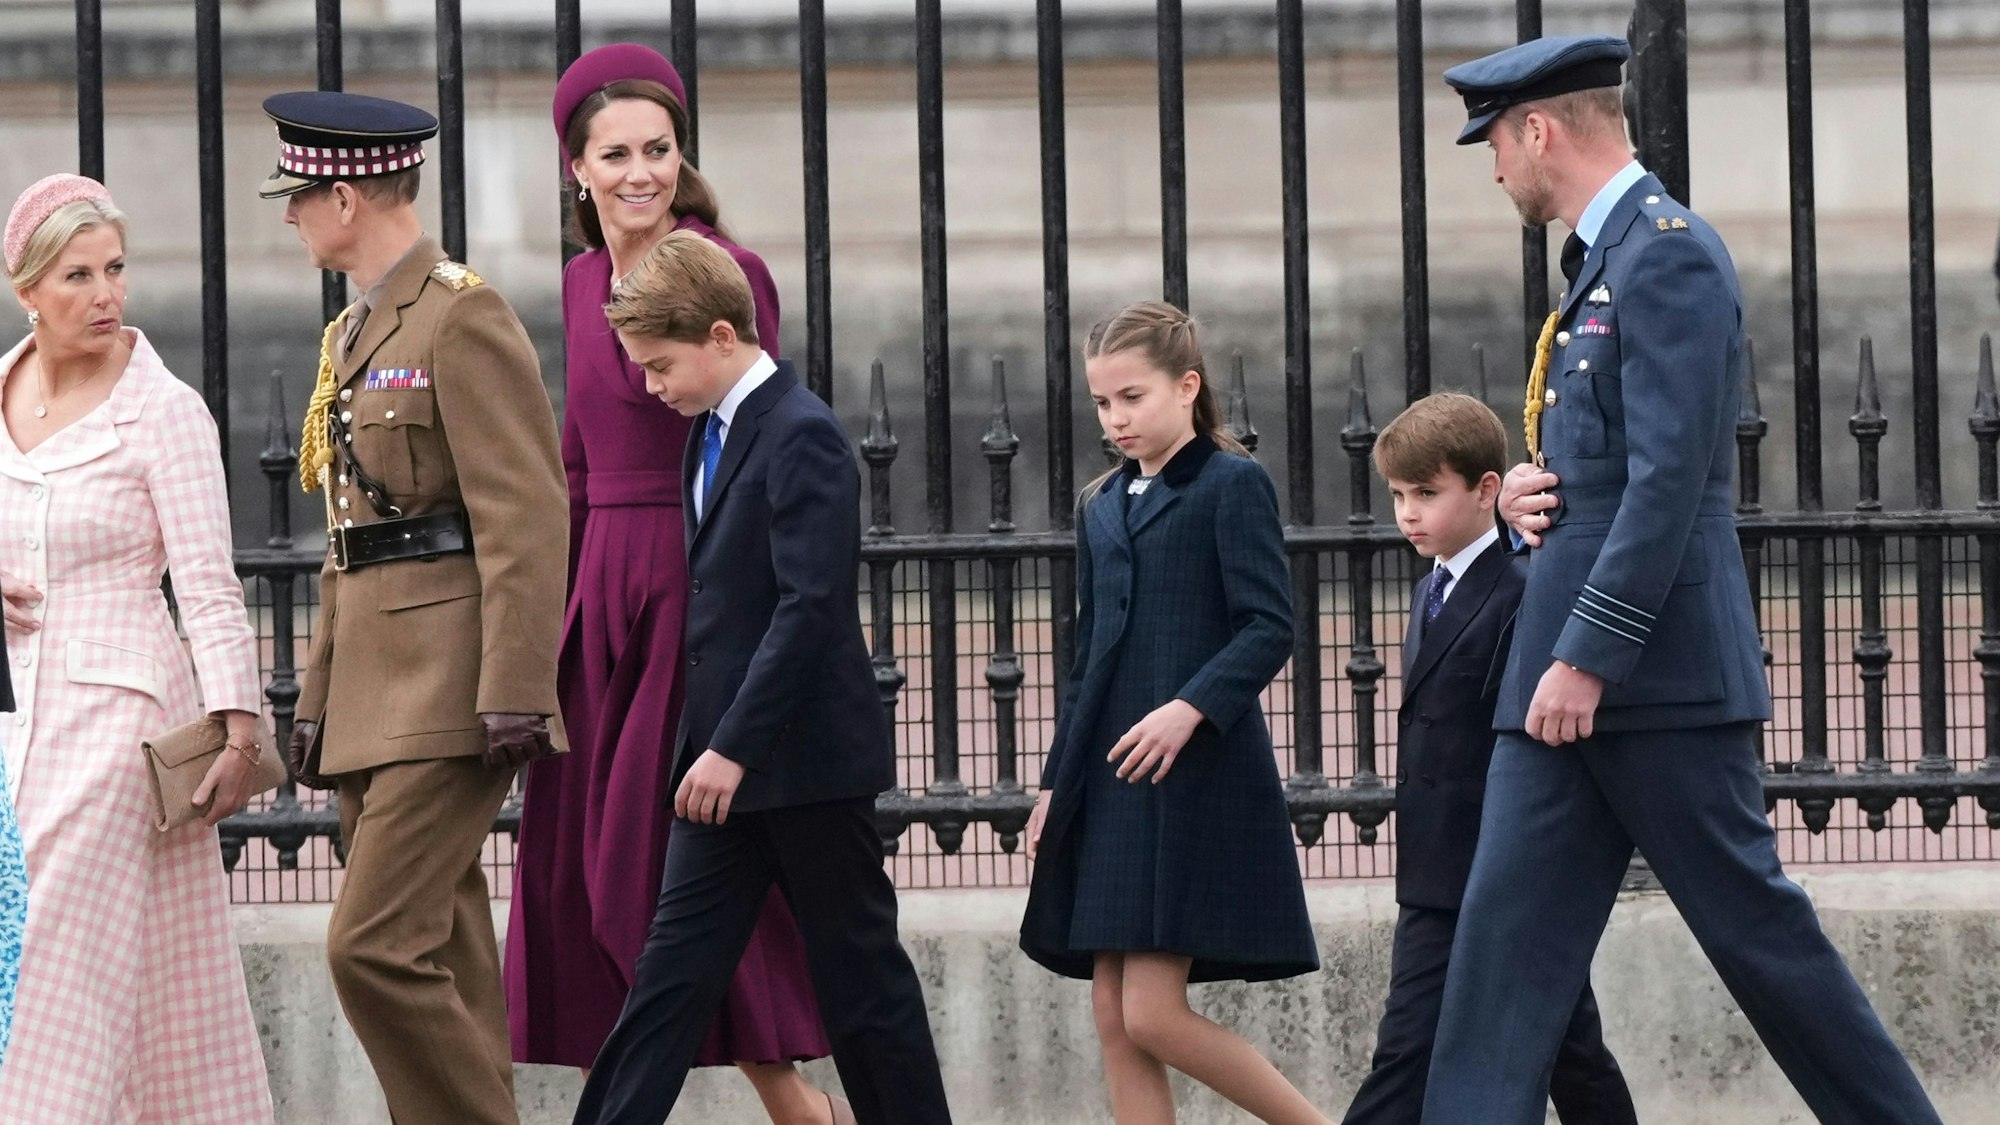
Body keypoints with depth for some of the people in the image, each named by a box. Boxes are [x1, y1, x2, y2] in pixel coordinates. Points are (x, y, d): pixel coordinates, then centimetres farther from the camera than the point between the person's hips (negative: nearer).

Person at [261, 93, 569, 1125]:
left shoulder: (462, 319, -10)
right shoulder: (352, 336, 18)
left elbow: (526, 520, -16)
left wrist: (515, 695, -21)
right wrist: (318, 698, 21)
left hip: (451, 691, -9)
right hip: (375, 694, 9)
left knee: (377, 948, -16)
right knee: (443, 969, 9)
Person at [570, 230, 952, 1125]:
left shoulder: (801, 437, -15)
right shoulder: (711, 436, 13)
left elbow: (809, 607, -21)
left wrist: (734, 747, -23)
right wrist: (706, 745, 13)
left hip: (806, 759, -8)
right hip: (725, 759, 8)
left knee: (858, 970, 2)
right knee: (674, 970, 4)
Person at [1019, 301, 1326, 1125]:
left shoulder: (1231, 485, -3)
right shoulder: (1102, 509, 17)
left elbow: (1269, 627, -10)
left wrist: (1192, 707, -23)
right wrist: (1056, 783, 17)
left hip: (1198, 778, -7)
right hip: (1110, 781, 7)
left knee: (1153, 1015, -13)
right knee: (1113, 1018, 2)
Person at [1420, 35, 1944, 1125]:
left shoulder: (1669, 254, -13)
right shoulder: (1602, 262, 18)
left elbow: (1669, 476, -20)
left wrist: (1589, 657, -21)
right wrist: (1525, 492, 6)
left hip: (1656, 670, -9)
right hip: (1568, 670, 9)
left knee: (1757, 928, -2)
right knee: (1507, 931, 1)